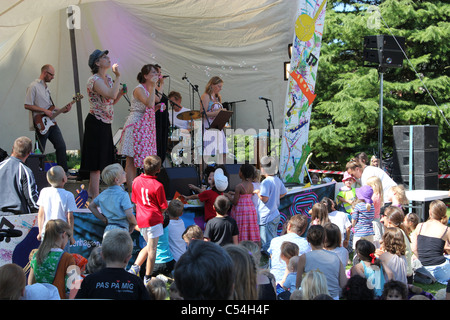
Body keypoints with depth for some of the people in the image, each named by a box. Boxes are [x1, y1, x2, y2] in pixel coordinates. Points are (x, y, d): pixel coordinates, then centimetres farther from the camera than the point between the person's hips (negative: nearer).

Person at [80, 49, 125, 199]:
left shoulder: (108, 79, 12)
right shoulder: (94, 80, -16)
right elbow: (110, 95, -31)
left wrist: (121, 92, 2)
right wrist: (118, 76, -22)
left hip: (105, 124, 9)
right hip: (96, 123, -9)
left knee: (101, 158, 15)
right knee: (97, 160, -7)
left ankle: (91, 191, 26)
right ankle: (95, 195, -4)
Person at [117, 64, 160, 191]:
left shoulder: (149, 89, 14)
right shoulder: (139, 89, -12)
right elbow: (149, 104, -28)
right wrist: (153, 86, -24)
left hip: (145, 127, 9)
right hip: (135, 126, -9)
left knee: (135, 159, 9)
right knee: (131, 159, -6)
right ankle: (131, 189, -8)